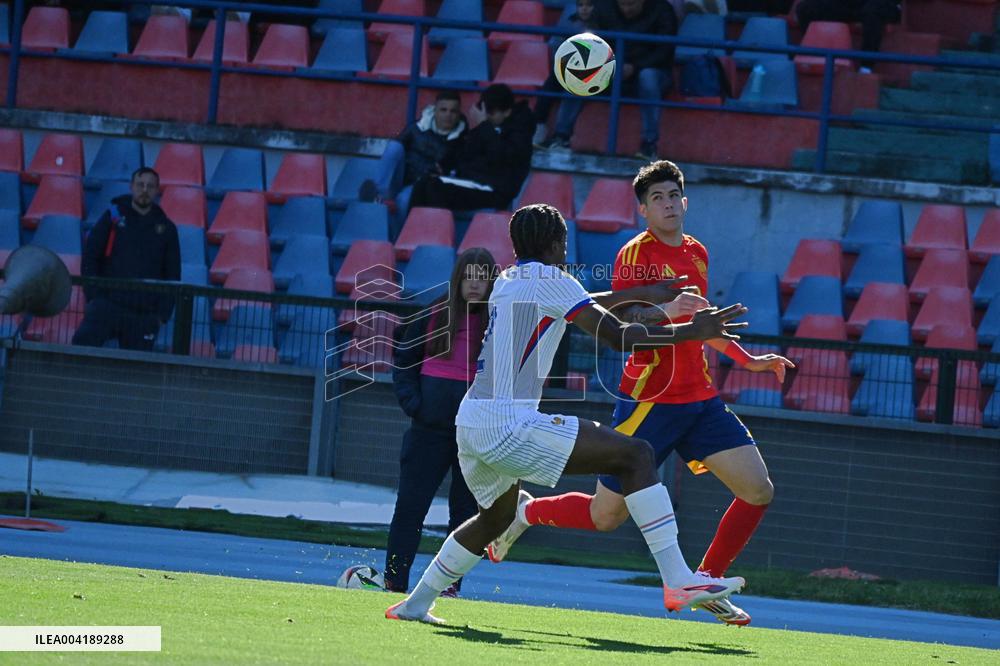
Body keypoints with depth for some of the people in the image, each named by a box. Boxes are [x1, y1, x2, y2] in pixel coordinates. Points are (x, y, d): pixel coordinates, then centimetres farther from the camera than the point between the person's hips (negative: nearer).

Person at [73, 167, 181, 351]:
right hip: (107, 305, -2)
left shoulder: (166, 229, 11)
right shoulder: (113, 217, 7)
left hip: (144, 315, 2)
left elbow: (172, 275, 15)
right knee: (84, 340, -26)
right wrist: (93, 296, -5)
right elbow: (90, 258, 5)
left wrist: (163, 314, 5)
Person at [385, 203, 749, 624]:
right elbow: (617, 336, -9)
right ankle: (678, 581, -18)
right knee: (635, 454, -8)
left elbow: (577, 306, 38)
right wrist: (691, 331, -3)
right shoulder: (550, 280, -5)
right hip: (507, 426, -9)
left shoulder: (507, 281, 20)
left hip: (470, 424, 9)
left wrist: (642, 294, 42)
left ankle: (416, 602, 35)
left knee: (497, 515, 33)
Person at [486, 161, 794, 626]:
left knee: (759, 490, -5)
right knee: (606, 515, -2)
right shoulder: (636, 253, -9)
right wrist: (664, 311, -37)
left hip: (700, 400, 7)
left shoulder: (696, 253, 14)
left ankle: (707, 582, 9)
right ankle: (524, 512, 25)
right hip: (649, 401, -7)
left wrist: (747, 360, 27)